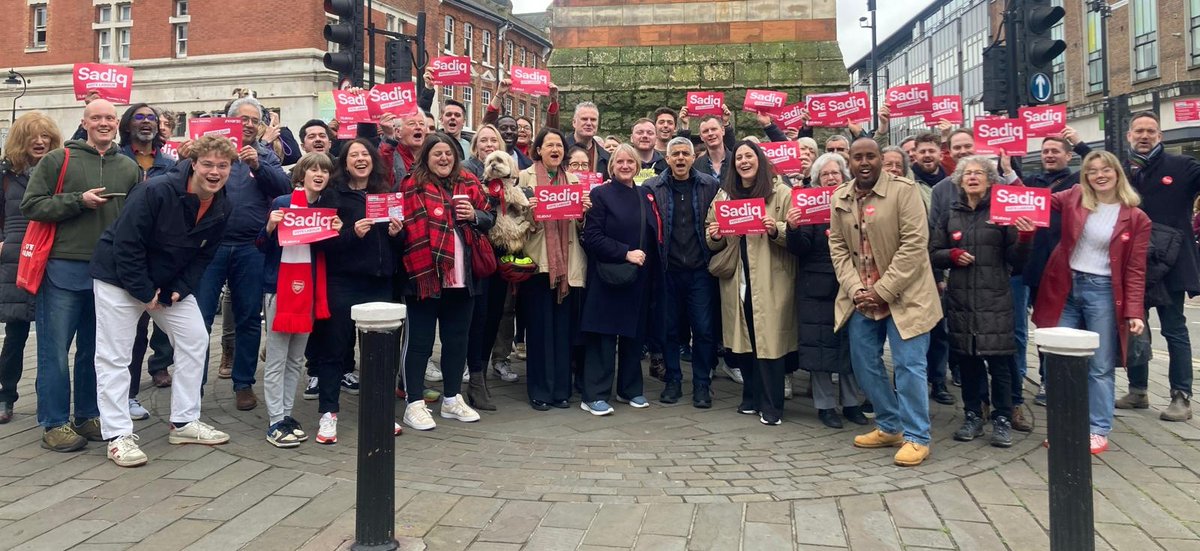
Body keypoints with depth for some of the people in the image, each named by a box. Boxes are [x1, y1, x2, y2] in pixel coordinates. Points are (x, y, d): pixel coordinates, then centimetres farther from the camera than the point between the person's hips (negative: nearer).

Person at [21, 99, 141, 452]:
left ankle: (88, 416, 24)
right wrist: (78, 201, -14)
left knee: (95, 350, 12)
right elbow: (31, 205, -3)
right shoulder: (58, 160, 1)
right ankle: (54, 424, 9)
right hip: (63, 268, -3)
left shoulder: (129, 168, 10)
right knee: (55, 350, 0)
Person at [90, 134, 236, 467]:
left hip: (171, 284, 6)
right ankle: (118, 436, 4)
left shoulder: (222, 209, -6)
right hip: (120, 277, -6)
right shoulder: (157, 191, -25)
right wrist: (144, 293, -20)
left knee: (196, 339, 2)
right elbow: (126, 245, -23)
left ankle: (184, 422, 13)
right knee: (114, 355, -5)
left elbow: (202, 256, 3)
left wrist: (178, 290, -10)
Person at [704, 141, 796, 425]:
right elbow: (713, 243, 16)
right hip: (737, 278, 4)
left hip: (769, 280, -4)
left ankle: (771, 406, 6)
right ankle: (752, 397, 23)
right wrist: (714, 237, -6)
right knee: (744, 339, 9)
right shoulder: (724, 194, 13)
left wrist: (776, 229, -22)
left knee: (768, 339, -4)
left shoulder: (781, 193, -1)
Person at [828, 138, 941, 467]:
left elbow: (914, 243, -15)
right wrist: (855, 290, -8)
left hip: (903, 295, -5)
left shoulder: (904, 190, -10)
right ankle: (890, 426, 28)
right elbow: (838, 247, 6)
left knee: (908, 364, -4)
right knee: (864, 363, 11)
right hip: (860, 298, 6)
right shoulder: (840, 198, 6)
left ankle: (916, 437, 9)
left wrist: (882, 291, -17)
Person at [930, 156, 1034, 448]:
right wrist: (952, 255, -7)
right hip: (960, 299, 3)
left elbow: (1015, 259, 1)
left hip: (995, 299, -2)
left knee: (999, 360, -1)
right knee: (967, 359, 8)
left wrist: (1025, 237, -17)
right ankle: (972, 416, 22)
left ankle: (1002, 420, 12)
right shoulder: (951, 214, 9)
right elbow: (933, 253, 12)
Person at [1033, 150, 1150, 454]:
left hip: (1102, 292, -2)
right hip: (1066, 288, 2)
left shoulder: (1136, 218, -2)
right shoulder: (1074, 198, 3)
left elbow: (1135, 269, -3)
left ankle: (1098, 429, 16)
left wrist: (1134, 311, -10)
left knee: (1100, 366, 4)